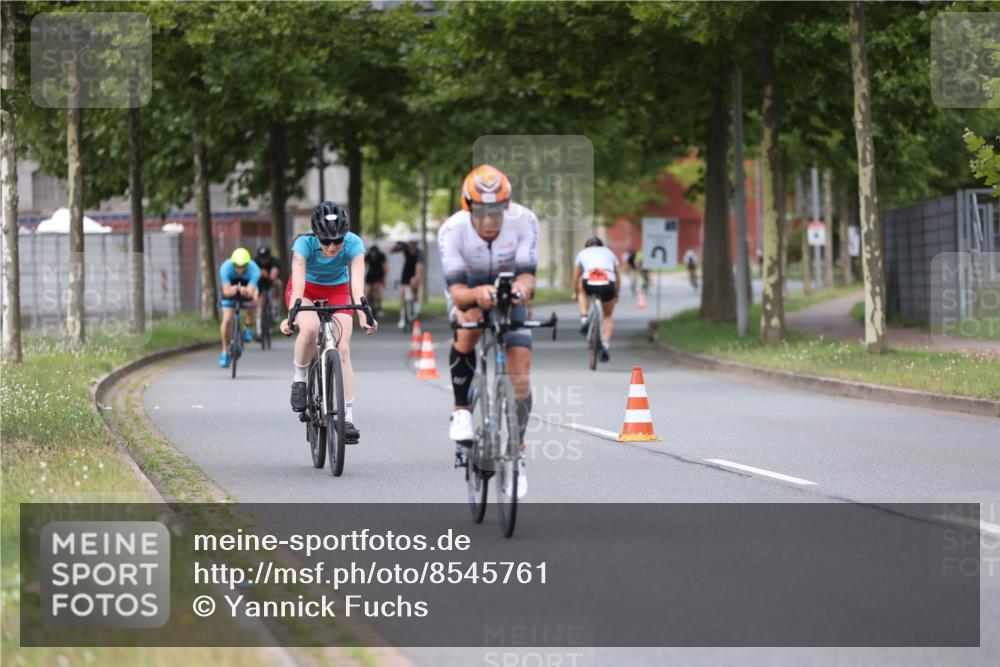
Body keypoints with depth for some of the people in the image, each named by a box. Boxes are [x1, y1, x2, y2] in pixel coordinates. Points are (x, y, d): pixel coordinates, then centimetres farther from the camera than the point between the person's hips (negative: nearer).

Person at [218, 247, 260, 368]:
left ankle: (248, 328, 3)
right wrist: (233, 289, -60)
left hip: (246, 287, 3)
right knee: (227, 319, -15)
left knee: (253, 298, -25)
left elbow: (250, 292, -43)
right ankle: (225, 352, 0)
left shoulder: (254, 270, -36)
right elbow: (226, 291, -37)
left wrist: (245, 291, -67)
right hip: (231, 287, -3)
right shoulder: (225, 268, -34)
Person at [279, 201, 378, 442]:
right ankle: (299, 379, -9)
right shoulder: (304, 244, -32)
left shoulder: (354, 244, -29)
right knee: (310, 328, -34)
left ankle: (348, 418, -13)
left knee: (342, 349, -15)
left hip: (338, 290, 1)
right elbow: (298, 286, -39)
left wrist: (364, 316, -53)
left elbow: (357, 285, -36)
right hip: (307, 288, -1)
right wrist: (290, 316, -55)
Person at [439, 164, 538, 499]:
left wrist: (521, 288, -56)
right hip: (469, 290, -1)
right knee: (469, 324, -37)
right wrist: (477, 294, -59)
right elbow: (456, 291, -37)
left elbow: (527, 275, -32)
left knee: (520, 379, -9)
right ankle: (461, 409, -18)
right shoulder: (452, 230, -32)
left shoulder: (523, 221, -29)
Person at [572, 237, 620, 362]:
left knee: (582, 289, 38)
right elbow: (618, 278, 31)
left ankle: (584, 320, 21)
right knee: (608, 316, 23)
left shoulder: (583, 253, 27)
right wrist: (616, 295, 44)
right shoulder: (609, 253, 30)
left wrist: (575, 293, 46)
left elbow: (576, 278, 30)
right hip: (608, 284, 1)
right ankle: (605, 345, 7)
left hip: (589, 283, -1)